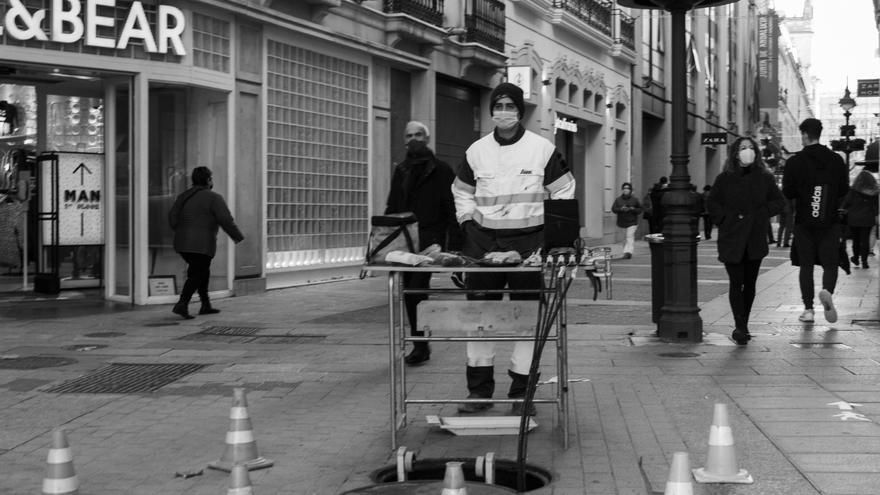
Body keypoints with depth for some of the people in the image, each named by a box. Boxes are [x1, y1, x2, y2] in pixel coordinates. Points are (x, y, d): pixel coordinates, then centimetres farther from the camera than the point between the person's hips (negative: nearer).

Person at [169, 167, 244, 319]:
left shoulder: (184, 196, 11)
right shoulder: (214, 198, -7)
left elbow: (173, 217, 5)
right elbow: (226, 221, -12)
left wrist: (181, 233, 17)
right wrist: (238, 237, 0)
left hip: (182, 243, 7)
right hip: (202, 244, -7)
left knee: (203, 271, 19)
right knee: (195, 276, -3)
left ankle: (206, 305, 20)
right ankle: (182, 305, -17)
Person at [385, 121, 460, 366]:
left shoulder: (441, 170, 3)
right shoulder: (401, 171, 19)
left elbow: (451, 209, -3)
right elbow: (391, 207, 21)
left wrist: (454, 243, -11)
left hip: (429, 239, -6)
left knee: (417, 288, -15)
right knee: (409, 291, 7)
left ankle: (421, 345, -9)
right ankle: (420, 344, 16)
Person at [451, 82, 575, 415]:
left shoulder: (542, 149, 1)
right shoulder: (477, 151, 9)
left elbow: (563, 191, 6)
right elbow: (462, 191, 22)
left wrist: (551, 231, -2)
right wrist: (468, 222, 8)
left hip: (528, 241, -2)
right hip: (484, 239, 2)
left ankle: (522, 391, 8)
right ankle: (479, 389, 11)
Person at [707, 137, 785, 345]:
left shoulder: (765, 178, 6)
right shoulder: (724, 179, 1)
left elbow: (778, 201, 13)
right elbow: (711, 203, 6)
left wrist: (762, 214, 0)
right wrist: (726, 219, -5)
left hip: (756, 240, 2)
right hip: (731, 240, -2)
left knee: (750, 283, 7)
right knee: (736, 283, -9)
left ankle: (743, 326, 19)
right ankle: (740, 326, -9)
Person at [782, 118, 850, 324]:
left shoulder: (795, 162, -6)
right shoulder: (836, 160, 1)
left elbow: (787, 193, -6)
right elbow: (844, 191, 4)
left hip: (803, 222, -1)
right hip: (830, 222, 1)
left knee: (806, 265, 7)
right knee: (830, 263, 6)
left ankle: (808, 309, 4)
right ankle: (827, 291, -23)